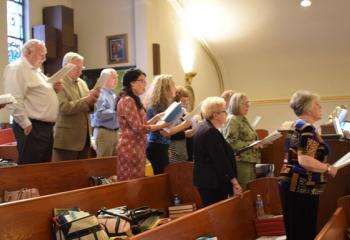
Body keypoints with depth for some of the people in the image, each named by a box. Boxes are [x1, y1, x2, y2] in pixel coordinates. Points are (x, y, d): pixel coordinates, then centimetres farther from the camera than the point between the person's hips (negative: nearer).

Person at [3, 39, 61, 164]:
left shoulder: (37, 71, 20)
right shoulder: (16, 68, -9)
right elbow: (14, 101, -19)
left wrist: (53, 89, 10)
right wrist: (26, 125, -19)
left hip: (47, 127, 10)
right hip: (32, 128, -10)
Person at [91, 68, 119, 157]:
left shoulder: (113, 95, 17)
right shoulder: (100, 94, -12)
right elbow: (100, 115, -24)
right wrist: (116, 111, -17)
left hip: (114, 132, 9)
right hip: (104, 132, -9)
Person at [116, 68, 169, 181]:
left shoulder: (133, 100, 17)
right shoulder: (127, 100, -13)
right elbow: (138, 128, -18)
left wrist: (156, 117, 6)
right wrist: (162, 125, -14)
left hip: (136, 148, 9)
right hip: (131, 149, -9)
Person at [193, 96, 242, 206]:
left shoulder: (202, 127, 11)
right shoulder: (211, 132, -20)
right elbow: (221, 161, -22)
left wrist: (230, 155, 29)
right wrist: (234, 182, -18)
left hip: (204, 180, 10)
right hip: (214, 183, -10)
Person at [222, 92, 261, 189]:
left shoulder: (243, 120, 17)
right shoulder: (232, 120, -11)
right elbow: (231, 142, -21)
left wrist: (257, 143, 13)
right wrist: (250, 145, -20)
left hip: (249, 162, 10)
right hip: (240, 163, -9)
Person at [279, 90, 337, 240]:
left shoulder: (298, 126, 15)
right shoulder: (306, 128, -16)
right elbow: (304, 161, -26)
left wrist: (323, 166, 22)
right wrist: (328, 169, -13)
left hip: (295, 185, 10)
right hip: (302, 187, -10)